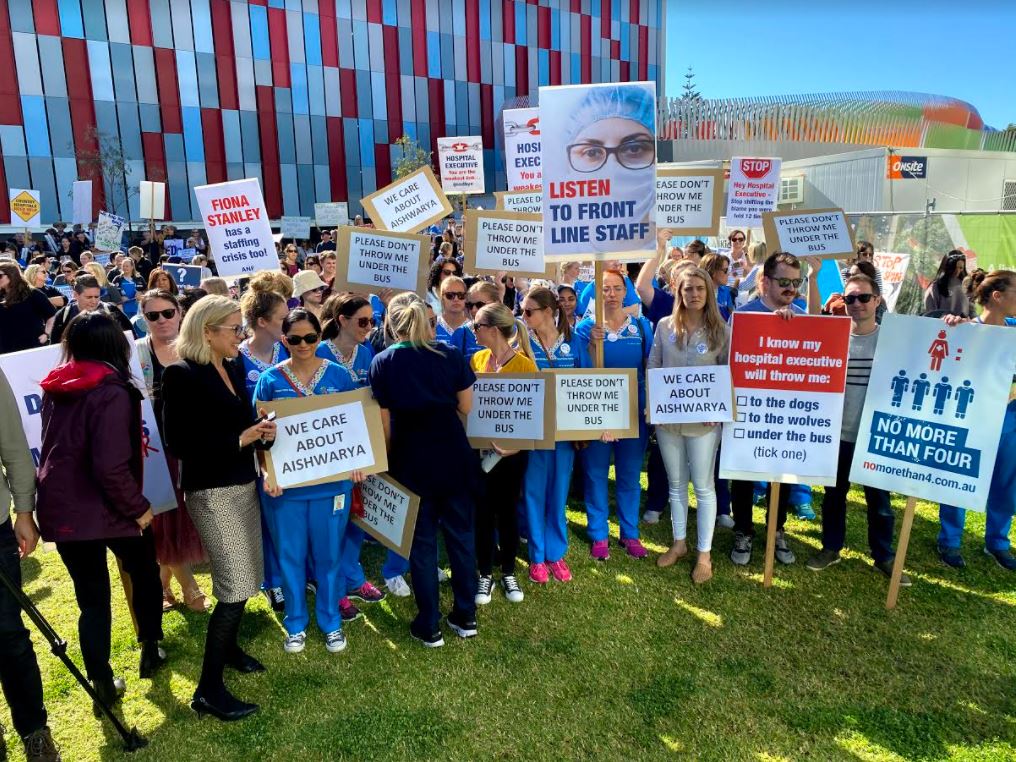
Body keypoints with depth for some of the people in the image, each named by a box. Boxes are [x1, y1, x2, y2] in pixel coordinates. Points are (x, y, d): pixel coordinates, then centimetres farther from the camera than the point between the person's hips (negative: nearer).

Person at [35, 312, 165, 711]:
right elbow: (111, 467, -24)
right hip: (105, 506, -5)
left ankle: (102, 681, 20)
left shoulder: (55, 387, 6)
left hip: (60, 506, 5)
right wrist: (138, 508, -12)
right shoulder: (112, 391, -17)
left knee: (92, 599, 14)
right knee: (145, 574, 21)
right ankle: (150, 651, 33)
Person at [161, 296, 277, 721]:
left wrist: (262, 434, -5)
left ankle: (227, 646, 41)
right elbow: (178, 445, -18)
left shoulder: (235, 368, 7)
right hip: (211, 491, -8)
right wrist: (238, 439, -22)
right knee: (235, 587, -8)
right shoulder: (182, 375, -14)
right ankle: (208, 690, 5)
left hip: (244, 483, 8)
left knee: (246, 578, 17)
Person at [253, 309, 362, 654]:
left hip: (332, 481, 0)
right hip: (285, 483, 0)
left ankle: (331, 622, 30)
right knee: (290, 555, 12)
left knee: (329, 553, 11)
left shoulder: (338, 375, -1)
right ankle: (295, 624, 31)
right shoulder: (270, 380, -2)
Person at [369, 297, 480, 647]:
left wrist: (389, 459, 9)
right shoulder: (451, 355, -2)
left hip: (412, 461, -1)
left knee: (422, 542, 9)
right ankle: (465, 615, 25)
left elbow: (385, 423, -4)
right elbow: (467, 408, 1)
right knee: (461, 534, 14)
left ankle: (429, 626, 18)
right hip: (454, 456, 2)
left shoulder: (382, 363, -5)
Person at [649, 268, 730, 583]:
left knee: (703, 486, 5)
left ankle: (704, 554, 18)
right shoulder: (664, 326, 1)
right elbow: (652, 366, 7)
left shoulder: (720, 330, -4)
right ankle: (679, 543, 31)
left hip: (703, 420, -2)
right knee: (676, 483, 15)